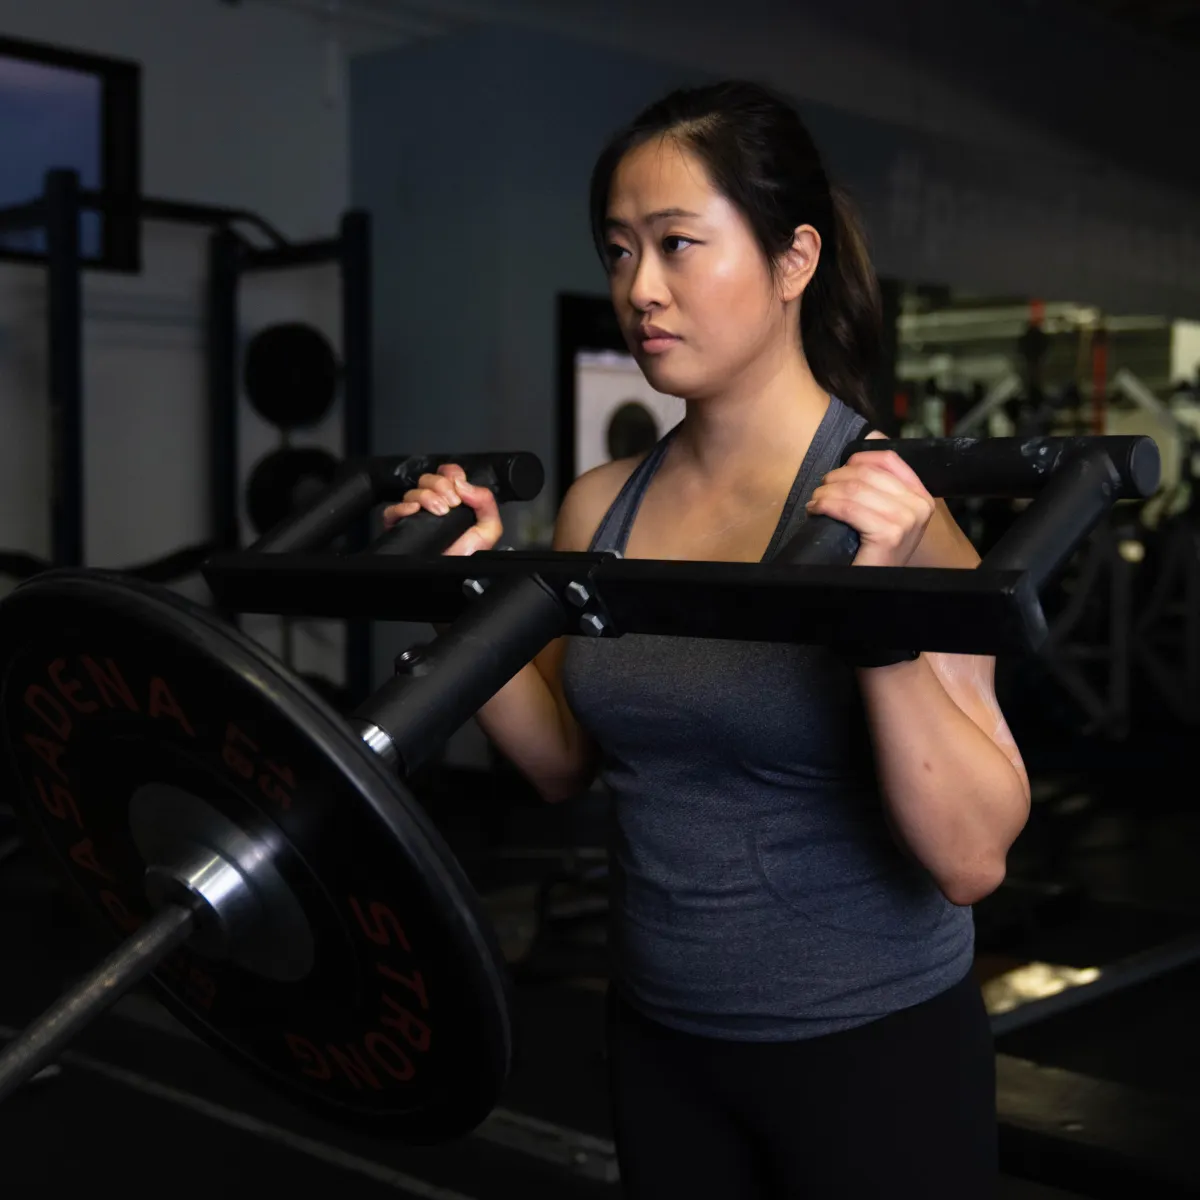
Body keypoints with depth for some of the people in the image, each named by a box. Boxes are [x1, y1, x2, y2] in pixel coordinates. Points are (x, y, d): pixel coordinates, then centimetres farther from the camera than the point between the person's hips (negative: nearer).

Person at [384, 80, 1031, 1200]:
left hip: (869, 1046, -4)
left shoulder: (886, 507, -17)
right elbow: (562, 759, 8)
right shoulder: (598, 507, -2)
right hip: (660, 1037, 5)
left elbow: (972, 858, -21)